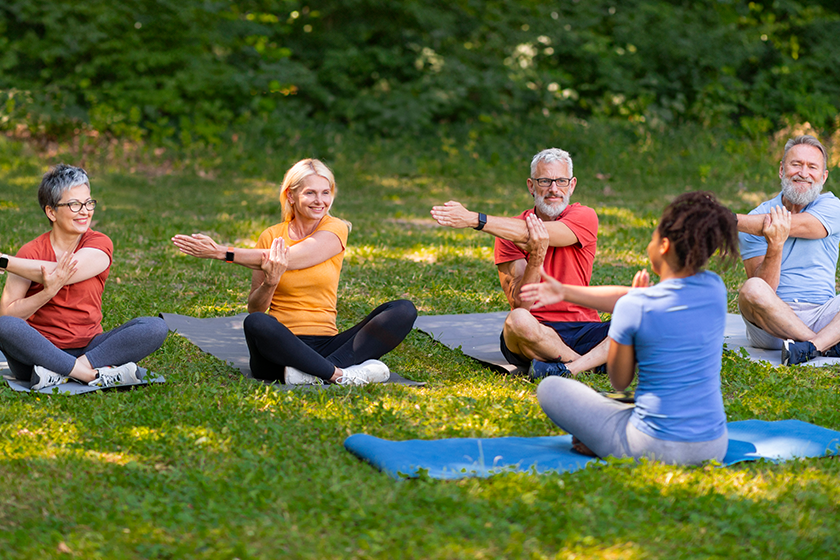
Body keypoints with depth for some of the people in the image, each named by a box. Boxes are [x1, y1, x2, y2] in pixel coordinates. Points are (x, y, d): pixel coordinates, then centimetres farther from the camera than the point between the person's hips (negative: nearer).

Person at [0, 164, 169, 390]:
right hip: (39, 350, -1)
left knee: (155, 327, -21)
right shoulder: (31, 252, 0)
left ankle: (59, 373, -29)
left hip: (87, 348, 2)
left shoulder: (100, 245, 0)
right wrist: (48, 292, -23)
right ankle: (95, 375, -30)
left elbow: (66, 274, -17)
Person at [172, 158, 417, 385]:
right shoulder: (271, 236, 7)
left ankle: (313, 373, -34)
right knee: (256, 323, -36)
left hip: (326, 344, 1)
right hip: (282, 345, -1)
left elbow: (288, 259, -12)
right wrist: (269, 284, -18)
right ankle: (341, 374, -29)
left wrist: (222, 252, -13)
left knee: (404, 310, -20)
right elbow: (254, 309, 5)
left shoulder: (335, 229, 4)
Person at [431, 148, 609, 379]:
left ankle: (569, 368, -32)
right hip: (538, 330, 0)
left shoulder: (584, 217, 2)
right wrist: (536, 259, -26)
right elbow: (519, 303, -8)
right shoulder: (509, 233, 3)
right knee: (517, 321, -36)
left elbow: (534, 234, -17)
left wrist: (474, 219, -24)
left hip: (584, 330, 1)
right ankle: (598, 361, -19)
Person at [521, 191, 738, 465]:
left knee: (550, 388, 12)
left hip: (654, 446, -5)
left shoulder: (635, 306, -18)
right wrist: (566, 292, 17)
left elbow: (619, 381, 0)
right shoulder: (714, 289, -1)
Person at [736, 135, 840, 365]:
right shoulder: (755, 220, 2)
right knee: (751, 290, -33)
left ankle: (811, 347, -36)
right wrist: (774, 245, -27)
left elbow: (792, 225, -17)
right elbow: (762, 288, -8)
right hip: (772, 323, -1)